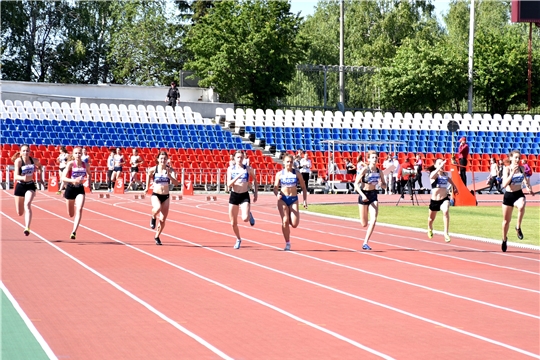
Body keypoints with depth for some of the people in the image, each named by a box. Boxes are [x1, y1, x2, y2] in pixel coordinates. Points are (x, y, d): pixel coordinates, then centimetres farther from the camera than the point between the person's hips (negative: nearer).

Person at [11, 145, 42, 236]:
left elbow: (39, 165, 21)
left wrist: (39, 169, 3)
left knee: (27, 204, -27)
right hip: (20, 186, 0)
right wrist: (23, 178, -47)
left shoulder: (34, 160, -6)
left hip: (30, 186, 0)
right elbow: (16, 176, -28)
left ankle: (27, 228, -35)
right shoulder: (18, 161, -16)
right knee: (20, 213, 10)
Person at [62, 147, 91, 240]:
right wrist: (74, 180, -32)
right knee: (71, 214, 13)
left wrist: (89, 182, 3)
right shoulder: (70, 164, -12)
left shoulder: (85, 165, -3)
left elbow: (89, 174, 20)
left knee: (79, 210, -20)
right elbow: (63, 178, -18)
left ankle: (74, 231, -22)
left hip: (80, 189, 1)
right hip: (70, 188, -1)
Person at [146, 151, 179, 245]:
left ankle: (157, 237, 30)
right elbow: (148, 173, 18)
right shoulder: (153, 169, -6)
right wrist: (147, 186, 17)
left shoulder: (170, 170, -7)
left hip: (166, 196, 2)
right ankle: (153, 218, -1)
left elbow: (176, 183, -18)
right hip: (155, 195, -2)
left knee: (163, 220, 6)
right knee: (158, 208, -36)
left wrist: (169, 175, -31)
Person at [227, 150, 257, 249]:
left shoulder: (248, 169, -2)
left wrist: (256, 192, 7)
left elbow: (255, 180, 15)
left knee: (245, 218, -24)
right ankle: (238, 239, 33)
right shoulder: (231, 169, 0)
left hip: (245, 196, -2)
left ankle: (249, 215, 14)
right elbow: (229, 184, -9)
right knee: (233, 223, 7)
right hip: (234, 196, 2)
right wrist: (238, 176, -22)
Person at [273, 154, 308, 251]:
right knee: (285, 221, -10)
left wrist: (305, 200, -1)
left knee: (294, 224, -9)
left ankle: (290, 218, 30)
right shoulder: (279, 174, 2)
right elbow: (275, 188, 1)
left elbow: (303, 187, 7)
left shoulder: (297, 174, 2)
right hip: (283, 199, 0)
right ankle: (287, 243, 3)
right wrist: (277, 194, -21)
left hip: (294, 199, 0)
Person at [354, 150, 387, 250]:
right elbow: (356, 184, -14)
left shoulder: (379, 171, 0)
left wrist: (381, 184, -15)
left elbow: (384, 186, 8)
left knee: (374, 220, -14)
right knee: (364, 224, 4)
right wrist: (363, 195, -26)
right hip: (363, 195, -3)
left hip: (373, 195, 3)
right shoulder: (364, 170, -12)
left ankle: (365, 243, -8)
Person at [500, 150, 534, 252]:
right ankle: (504, 239, 37)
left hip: (519, 195, 1)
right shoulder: (507, 169, -11)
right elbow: (504, 184, -23)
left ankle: (518, 227, -17)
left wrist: (529, 188, 4)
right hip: (508, 195, -1)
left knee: (521, 206, -37)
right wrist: (512, 173, -30)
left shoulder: (522, 168, -1)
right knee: (506, 220, 12)